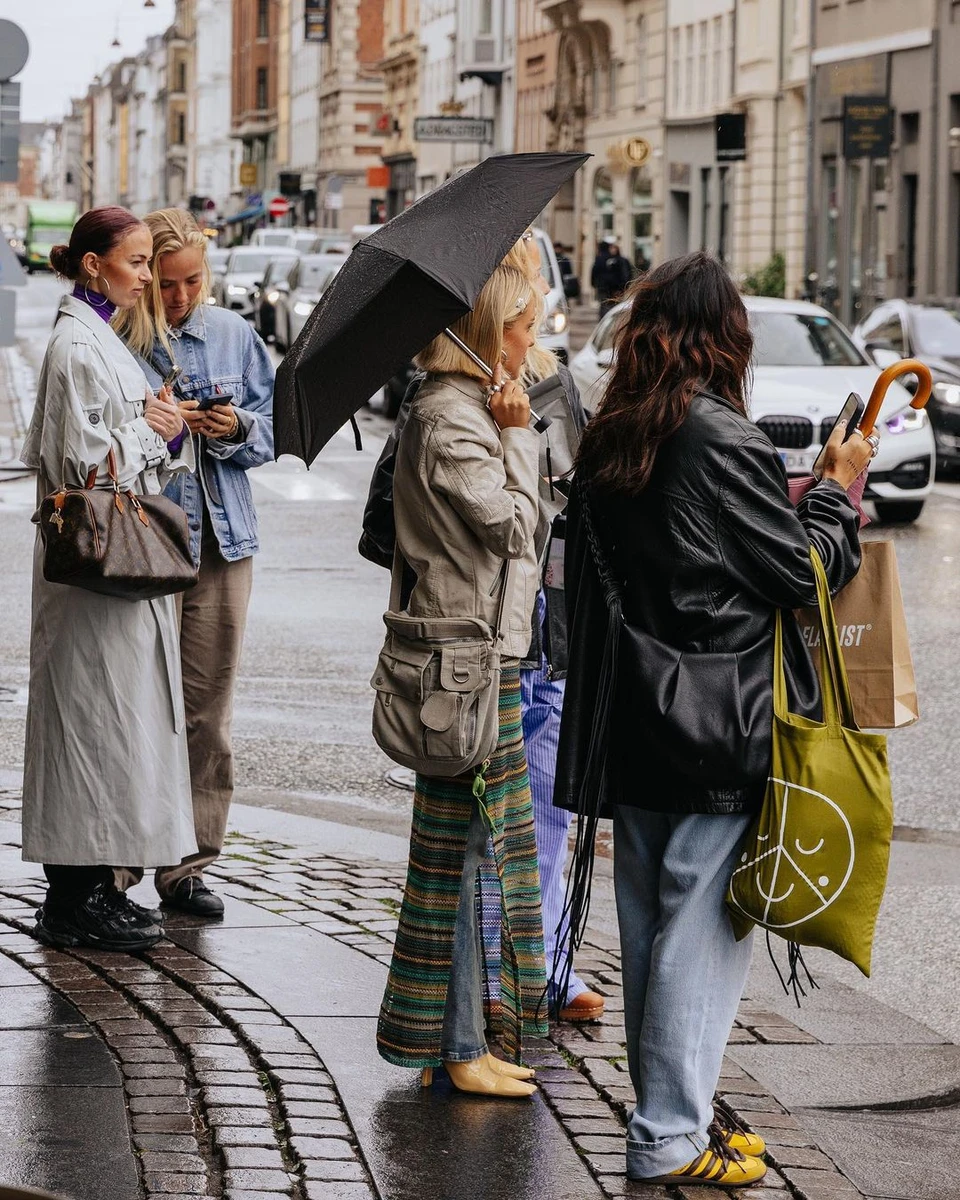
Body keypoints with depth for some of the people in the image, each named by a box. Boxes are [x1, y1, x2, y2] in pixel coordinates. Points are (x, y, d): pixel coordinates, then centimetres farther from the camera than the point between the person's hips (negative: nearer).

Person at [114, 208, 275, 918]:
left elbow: (275, 426, 13)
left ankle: (189, 865, 14)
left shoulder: (234, 335, 9)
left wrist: (238, 429, -8)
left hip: (223, 540, 4)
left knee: (208, 707, 6)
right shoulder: (114, 344, -3)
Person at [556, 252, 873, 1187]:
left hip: (632, 722, 8)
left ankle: (666, 1107, 25)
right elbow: (804, 567, -11)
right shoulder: (722, 439, -16)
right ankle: (671, 1136, 2)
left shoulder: (606, 443, 6)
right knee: (702, 925, -2)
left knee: (649, 924, 15)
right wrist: (837, 487, 8)